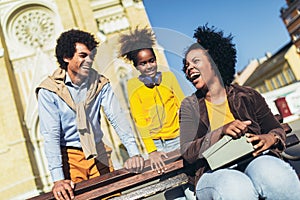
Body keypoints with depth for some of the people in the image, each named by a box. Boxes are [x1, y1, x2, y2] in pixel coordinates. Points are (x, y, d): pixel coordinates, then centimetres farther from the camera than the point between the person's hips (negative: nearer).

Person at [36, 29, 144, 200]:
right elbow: (51, 135, -19)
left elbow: (118, 118, -13)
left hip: (98, 154, 3)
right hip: (69, 156, -2)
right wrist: (58, 179, -26)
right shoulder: (48, 91, -13)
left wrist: (134, 153, -26)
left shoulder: (100, 83, -5)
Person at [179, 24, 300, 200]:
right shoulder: (190, 105, 10)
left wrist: (270, 138, -9)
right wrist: (222, 131, -17)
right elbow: (188, 153, -1)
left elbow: (277, 129, 17)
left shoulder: (247, 96, 12)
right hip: (214, 172, -1)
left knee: (274, 175, -34)